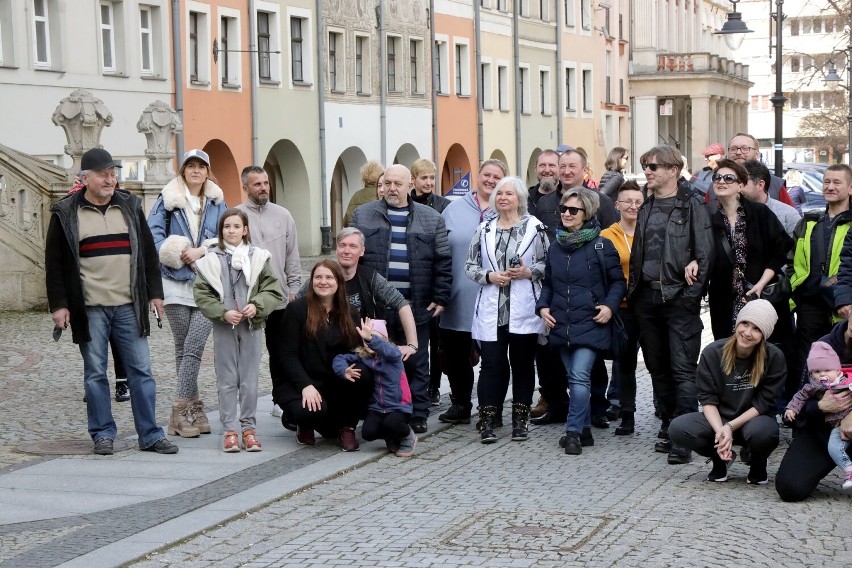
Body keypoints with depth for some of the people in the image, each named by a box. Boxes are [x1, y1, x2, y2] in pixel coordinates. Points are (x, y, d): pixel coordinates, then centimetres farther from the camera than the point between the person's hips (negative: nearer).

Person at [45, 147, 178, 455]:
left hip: (129, 306, 2)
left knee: (141, 371, 2)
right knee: (95, 372, 4)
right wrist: (58, 304, -4)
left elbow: (148, 253, 13)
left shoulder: (130, 207, 9)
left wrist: (155, 292, 8)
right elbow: (54, 263, 2)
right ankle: (103, 434, 14)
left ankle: (150, 434, 8)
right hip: (89, 309, -2)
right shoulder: (66, 213, 1)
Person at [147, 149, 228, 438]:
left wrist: (201, 251, -11)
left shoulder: (217, 202, 12)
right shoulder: (167, 199, 6)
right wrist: (180, 256, -14)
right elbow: (154, 234, -3)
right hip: (176, 283, 0)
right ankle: (194, 408, 13)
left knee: (193, 347, -10)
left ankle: (181, 410, -8)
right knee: (183, 348, 5)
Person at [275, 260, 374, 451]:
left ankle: (346, 428, -6)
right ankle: (305, 426, 6)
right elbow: (287, 355, -9)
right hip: (300, 383, -3)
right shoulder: (297, 309, -4)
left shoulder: (350, 313, 9)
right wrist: (305, 386, -22)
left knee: (363, 377, -29)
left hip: (337, 383, 3)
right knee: (312, 412, -35)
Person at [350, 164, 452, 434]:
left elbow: (442, 262, 4)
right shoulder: (363, 216, 6)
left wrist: (440, 298, -2)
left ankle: (418, 414, 13)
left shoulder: (431, 219, 6)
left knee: (416, 362, 6)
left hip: (416, 305, 0)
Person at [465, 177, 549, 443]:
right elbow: (470, 266, 10)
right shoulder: (484, 229, 9)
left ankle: (520, 420, 16)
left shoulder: (534, 227, 0)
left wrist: (528, 272, -14)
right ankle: (487, 421, 2)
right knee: (492, 364, -2)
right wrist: (489, 276, -7)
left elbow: (548, 263, 3)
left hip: (524, 310, -1)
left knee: (523, 363, 6)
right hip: (491, 309, 2)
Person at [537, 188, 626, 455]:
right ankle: (584, 430, 19)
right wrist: (543, 307, 5)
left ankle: (573, 432, -9)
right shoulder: (555, 246, 11)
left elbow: (617, 281, 2)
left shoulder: (601, 245, -4)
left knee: (579, 377, -14)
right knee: (574, 378, 10)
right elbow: (548, 283, 20)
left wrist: (610, 305, -12)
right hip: (561, 324, 5)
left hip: (590, 323, -5)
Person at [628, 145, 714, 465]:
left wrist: (693, 292, -15)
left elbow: (705, 250, -9)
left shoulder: (691, 204, -2)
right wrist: (633, 292, 12)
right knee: (658, 367, 12)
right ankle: (667, 426, 22)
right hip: (647, 296, 7)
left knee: (683, 368, -9)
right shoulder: (646, 207, 17)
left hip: (678, 297, -7)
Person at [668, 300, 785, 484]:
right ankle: (720, 459, 5)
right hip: (718, 419, 2)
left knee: (762, 431, -40)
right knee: (677, 428, -26)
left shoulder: (774, 357, -15)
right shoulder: (712, 352, -11)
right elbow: (707, 399, -10)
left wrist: (730, 426, -24)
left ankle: (758, 463, 0)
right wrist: (720, 431, -27)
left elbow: (764, 403, -13)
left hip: (754, 419, -2)